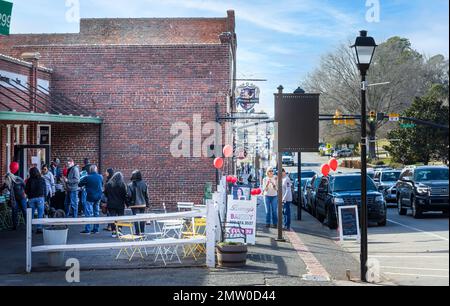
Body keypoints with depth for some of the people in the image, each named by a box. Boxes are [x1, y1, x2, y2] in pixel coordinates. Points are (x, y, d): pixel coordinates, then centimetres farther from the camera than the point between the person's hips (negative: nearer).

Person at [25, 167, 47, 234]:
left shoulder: (29, 180, -1)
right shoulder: (42, 179, 0)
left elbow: (26, 191, 3)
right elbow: (45, 190, 4)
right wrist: (44, 197, 17)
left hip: (31, 198, 1)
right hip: (40, 198, -1)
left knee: (31, 214, 13)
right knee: (40, 214, 0)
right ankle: (39, 228, -7)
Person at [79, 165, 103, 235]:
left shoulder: (87, 178, -13)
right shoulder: (100, 177, 1)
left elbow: (80, 184, -4)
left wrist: (85, 185, 14)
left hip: (90, 197, -5)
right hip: (98, 197, 5)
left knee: (88, 213, -3)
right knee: (96, 213, 12)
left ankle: (87, 230, -6)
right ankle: (95, 229, 16)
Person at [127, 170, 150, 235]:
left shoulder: (130, 185, -10)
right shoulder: (144, 184, -4)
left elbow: (129, 195, -9)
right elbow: (146, 195, 1)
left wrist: (128, 203, 5)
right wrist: (147, 203, 9)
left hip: (134, 204, -2)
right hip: (143, 204, 2)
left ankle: (137, 232, 1)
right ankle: (142, 231, 13)